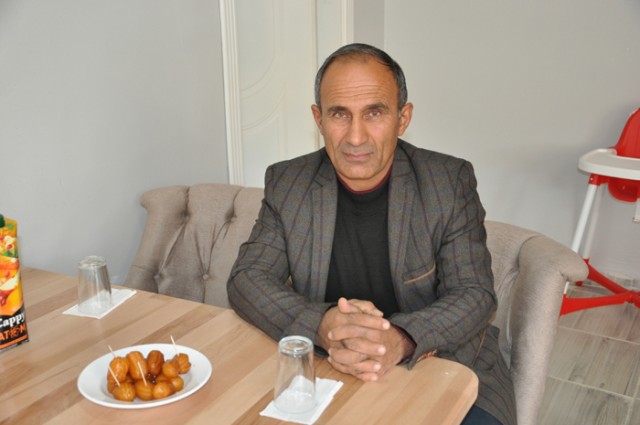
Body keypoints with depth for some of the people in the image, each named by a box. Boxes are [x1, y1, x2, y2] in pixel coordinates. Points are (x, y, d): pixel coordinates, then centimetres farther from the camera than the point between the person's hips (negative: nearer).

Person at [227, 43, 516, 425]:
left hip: (446, 364, 0)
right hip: (327, 368, 1)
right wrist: (321, 326, -27)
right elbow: (246, 278, -6)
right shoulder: (287, 183, -2)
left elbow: (474, 294, -9)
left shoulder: (451, 182, -6)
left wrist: (401, 341, -30)